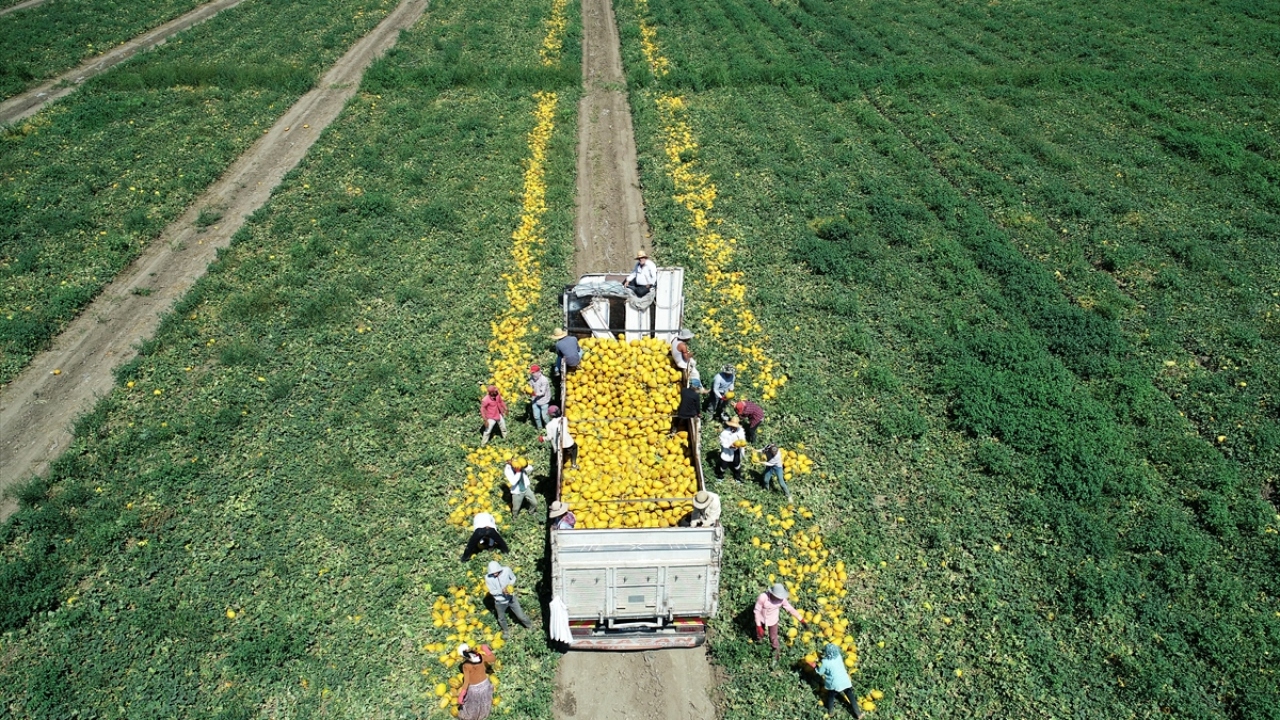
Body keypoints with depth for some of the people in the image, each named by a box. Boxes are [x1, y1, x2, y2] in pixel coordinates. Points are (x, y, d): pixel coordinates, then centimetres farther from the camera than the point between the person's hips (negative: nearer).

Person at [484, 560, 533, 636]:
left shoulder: (506, 570, -25)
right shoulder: (488, 578, -27)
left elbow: (513, 578, -5)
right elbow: (492, 591, -17)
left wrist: (510, 585, -25)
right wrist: (502, 591, -34)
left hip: (511, 598, 0)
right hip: (500, 602, 0)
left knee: (520, 615, 15)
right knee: (501, 618, 25)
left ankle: (530, 626, 44)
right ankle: (504, 631, 56)